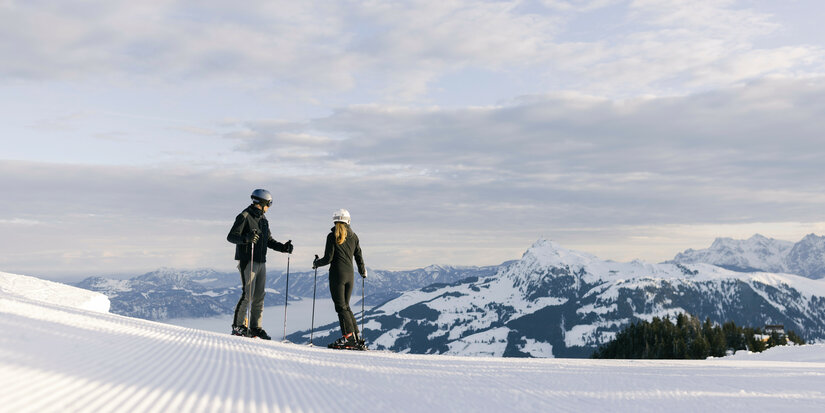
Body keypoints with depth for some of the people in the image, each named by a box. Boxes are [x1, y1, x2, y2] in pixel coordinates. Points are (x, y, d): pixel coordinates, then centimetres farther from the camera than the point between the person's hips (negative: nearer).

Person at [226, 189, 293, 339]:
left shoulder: (263, 219, 18)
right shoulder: (244, 217, -7)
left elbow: (269, 240, 22)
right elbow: (231, 236, -14)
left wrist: (283, 247, 6)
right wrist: (246, 238, -31)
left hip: (261, 262, 8)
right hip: (247, 261, -8)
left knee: (259, 295, 7)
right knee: (247, 294, -9)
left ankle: (255, 327, 14)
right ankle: (237, 326, 2)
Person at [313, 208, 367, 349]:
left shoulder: (332, 236, -6)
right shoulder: (353, 236, 8)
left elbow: (328, 258, -8)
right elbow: (359, 257, 11)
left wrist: (316, 263, 11)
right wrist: (363, 272, 28)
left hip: (337, 274, -5)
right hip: (350, 274, 5)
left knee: (340, 306, -2)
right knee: (346, 306, 15)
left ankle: (348, 337, -8)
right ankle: (357, 336, 11)